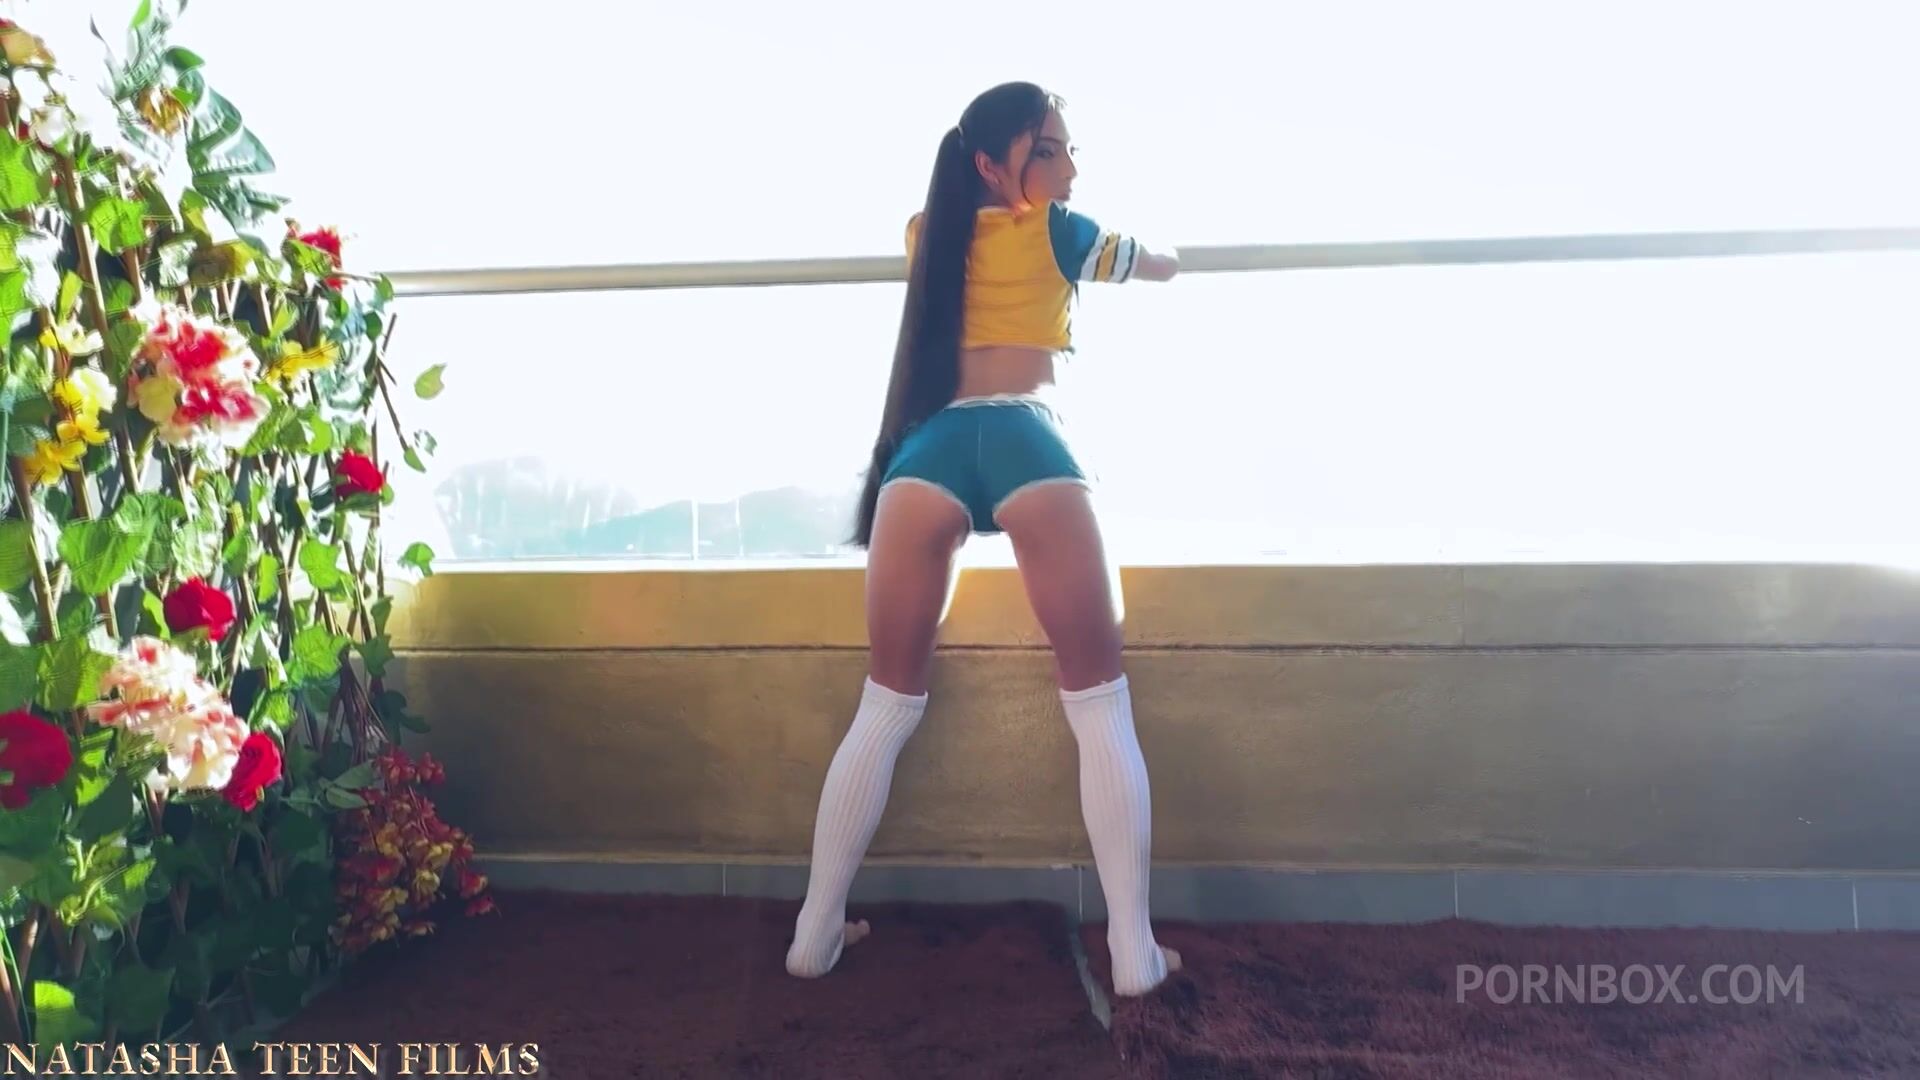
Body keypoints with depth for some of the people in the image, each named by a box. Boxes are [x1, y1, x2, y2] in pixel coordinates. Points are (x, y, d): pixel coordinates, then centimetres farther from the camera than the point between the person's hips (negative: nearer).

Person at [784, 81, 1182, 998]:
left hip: (926, 456, 4)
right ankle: (1134, 950, 3)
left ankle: (815, 934, 15)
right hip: (1027, 451, -3)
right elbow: (1169, 265, 33)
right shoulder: (1057, 232, 15)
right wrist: (1122, 248, 53)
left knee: (885, 707, 11)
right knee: (1100, 704, 3)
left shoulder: (925, 232, 25)